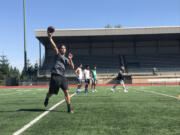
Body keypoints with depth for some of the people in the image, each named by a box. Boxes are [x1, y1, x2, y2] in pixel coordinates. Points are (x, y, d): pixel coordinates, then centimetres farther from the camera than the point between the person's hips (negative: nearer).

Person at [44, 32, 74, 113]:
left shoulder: (66, 59, 20)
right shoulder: (58, 54, 10)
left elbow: (72, 67, 11)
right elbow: (54, 46, -5)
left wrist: (70, 59, -2)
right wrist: (50, 38, -17)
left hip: (62, 77, 3)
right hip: (55, 76, -3)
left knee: (66, 92, -10)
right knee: (51, 93, 7)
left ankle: (69, 109, -8)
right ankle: (47, 99, 42)